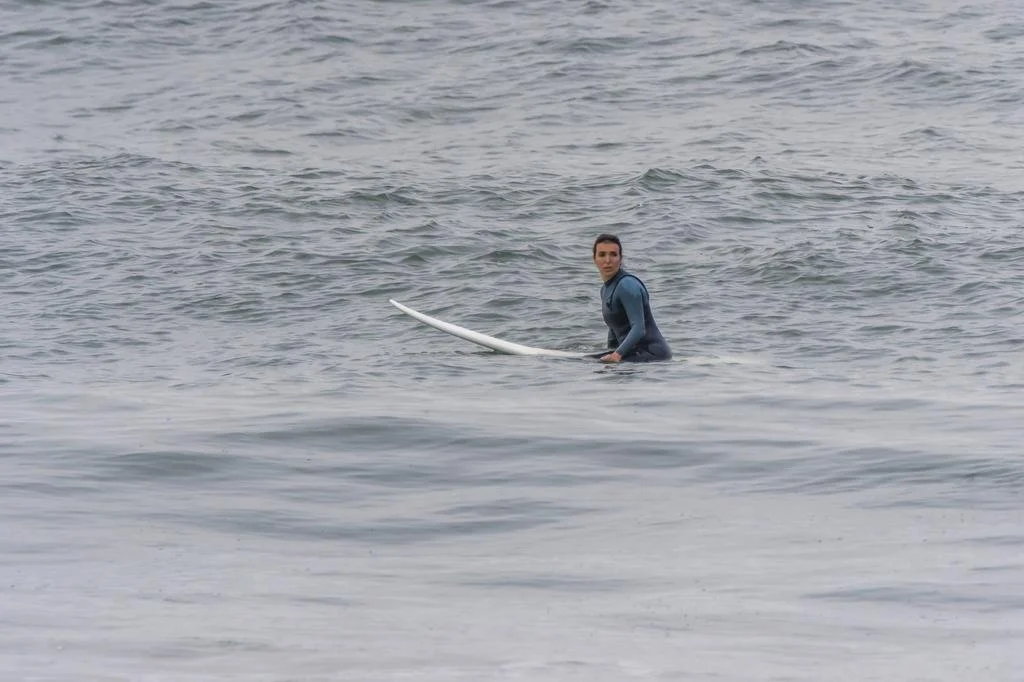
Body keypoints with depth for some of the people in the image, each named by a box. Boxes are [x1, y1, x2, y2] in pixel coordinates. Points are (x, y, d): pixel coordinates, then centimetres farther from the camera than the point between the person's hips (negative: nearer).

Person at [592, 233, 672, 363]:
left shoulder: (628, 285, -14)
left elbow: (639, 329, -23)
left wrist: (617, 354, -32)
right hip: (635, 353, 10)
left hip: (651, 353, -10)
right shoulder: (606, 289, 16)